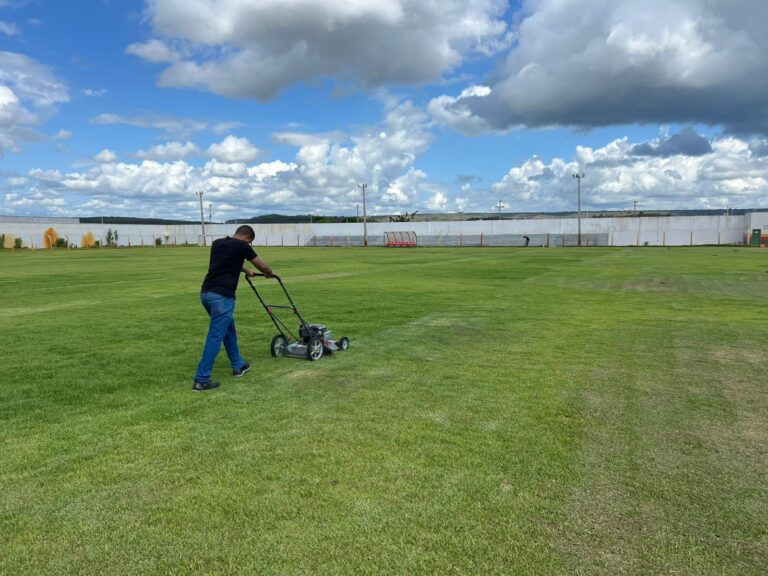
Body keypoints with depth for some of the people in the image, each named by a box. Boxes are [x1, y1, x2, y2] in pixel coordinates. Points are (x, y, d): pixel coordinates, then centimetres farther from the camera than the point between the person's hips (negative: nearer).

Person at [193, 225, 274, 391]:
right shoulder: (242, 246, -1)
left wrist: (246, 270, 50)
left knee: (228, 330, 23)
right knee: (215, 337, -4)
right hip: (222, 296, -8)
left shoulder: (217, 243, 18)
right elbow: (263, 266, 11)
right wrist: (270, 273, 33)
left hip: (206, 293, 8)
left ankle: (238, 366, 35)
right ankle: (201, 380, -2)